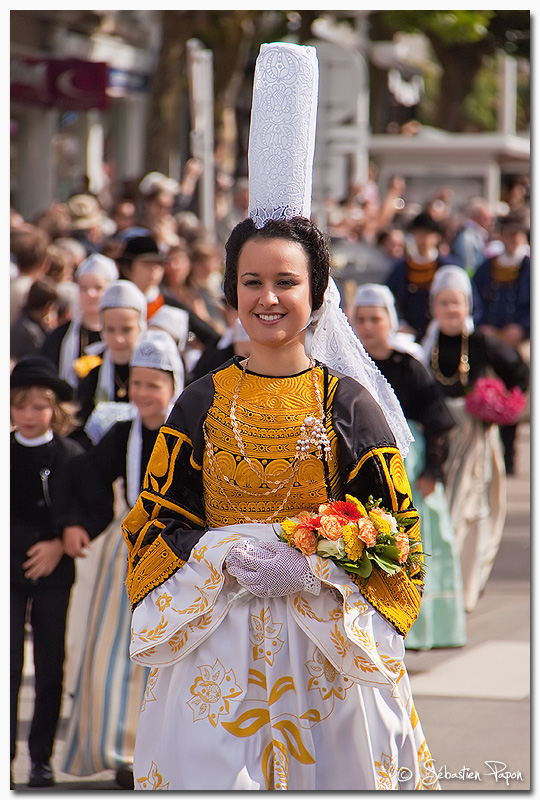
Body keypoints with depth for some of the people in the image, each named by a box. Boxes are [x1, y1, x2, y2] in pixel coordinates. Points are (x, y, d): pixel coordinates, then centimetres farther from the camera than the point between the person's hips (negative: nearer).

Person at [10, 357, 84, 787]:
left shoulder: (70, 456, 0)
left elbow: (82, 513, -2)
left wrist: (60, 544, -17)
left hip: (52, 571, 0)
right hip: (8, 571, 0)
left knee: (50, 667, 5)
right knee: (8, 663, -7)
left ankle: (42, 757, 14)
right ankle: (4, 752, -1)